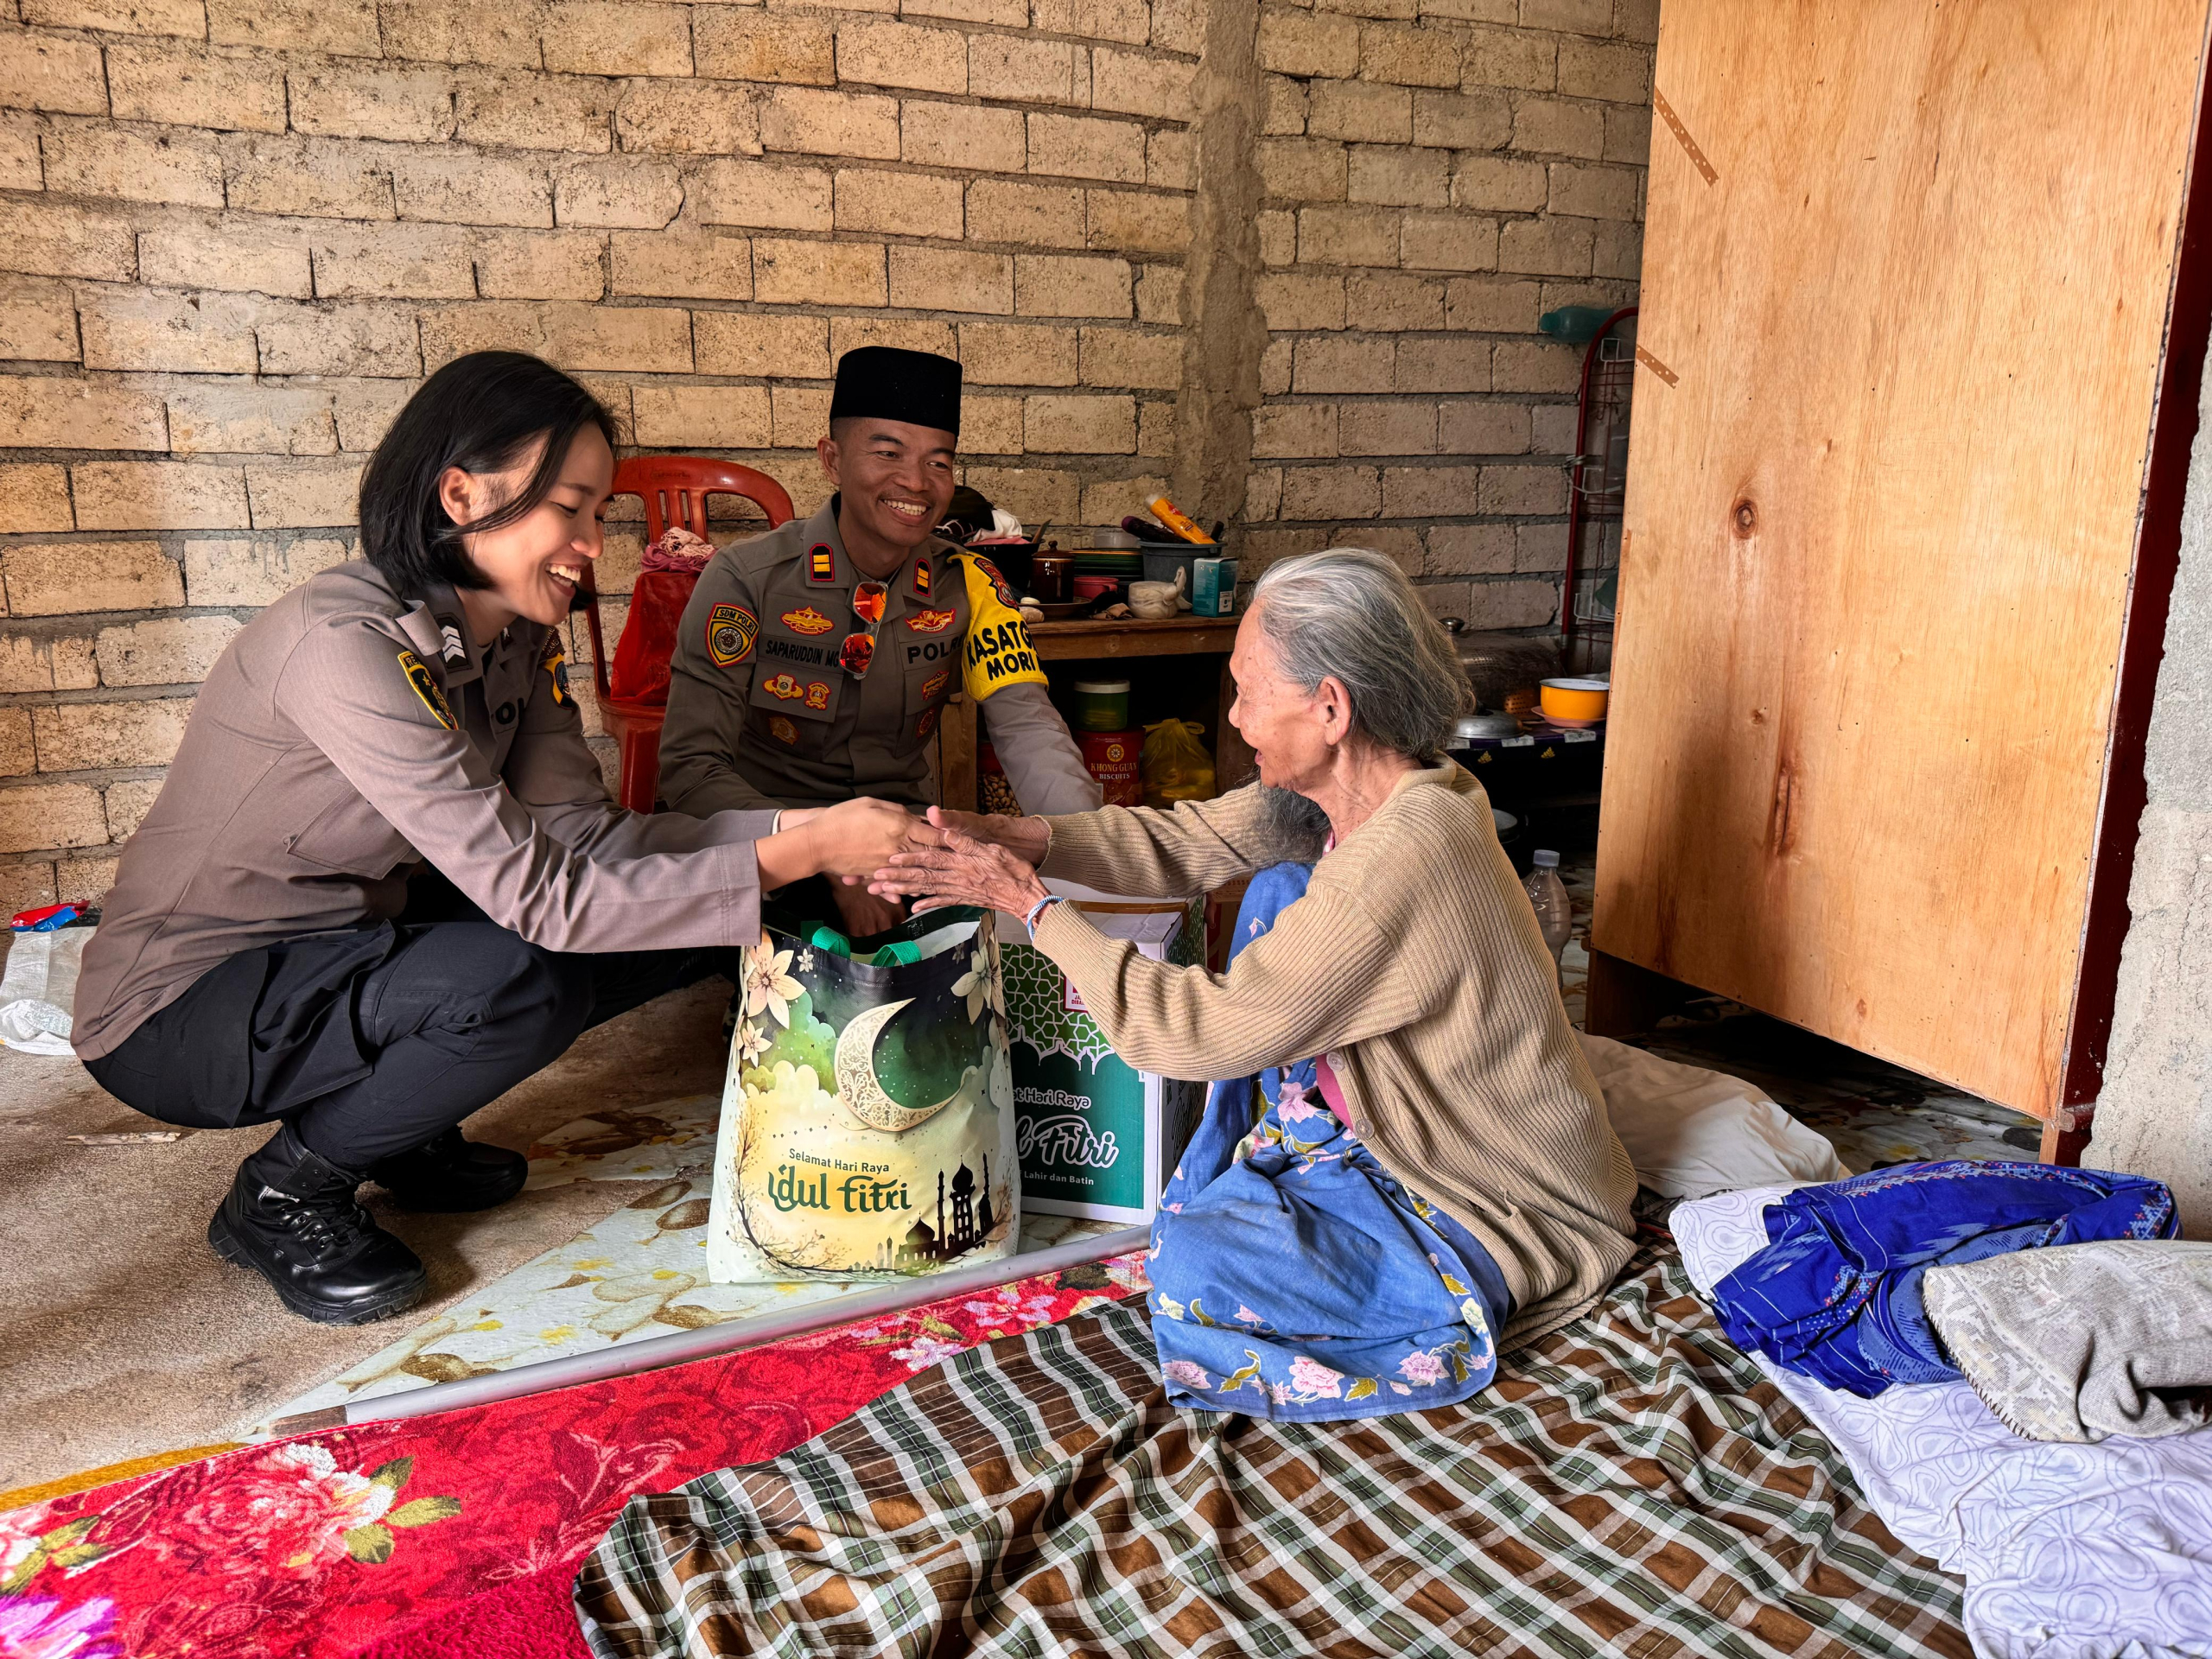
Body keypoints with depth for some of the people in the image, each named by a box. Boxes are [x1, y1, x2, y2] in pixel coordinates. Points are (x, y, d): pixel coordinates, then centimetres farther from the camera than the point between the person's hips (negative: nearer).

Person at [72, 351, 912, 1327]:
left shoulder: (515, 635, -2)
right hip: (181, 1012, -8)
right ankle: (284, 1196, -6)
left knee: (685, 924, -6)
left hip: (351, 941, 8)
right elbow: (540, 897, -33)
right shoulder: (348, 643, -29)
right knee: (520, 982, -35)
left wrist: (799, 828, -22)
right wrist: (795, 856, -34)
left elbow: (582, 832, -10)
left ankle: (404, 1129, 11)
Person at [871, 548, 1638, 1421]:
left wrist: (1031, 904, -20)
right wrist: (1020, 837, -12)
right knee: (1278, 887, 6)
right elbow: (1189, 839, 1)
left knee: (1193, 1268, -25)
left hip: (1512, 1218, -9)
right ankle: (1267, 1177, 18)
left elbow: (1198, 1030, -28)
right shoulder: (1357, 785, -7)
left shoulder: (1398, 864, -35)